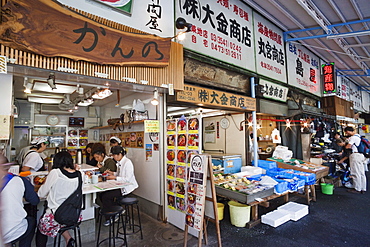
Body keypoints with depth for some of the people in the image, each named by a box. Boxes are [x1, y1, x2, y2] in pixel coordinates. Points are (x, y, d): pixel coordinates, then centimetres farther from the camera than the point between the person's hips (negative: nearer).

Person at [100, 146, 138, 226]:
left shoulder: (127, 162, -19)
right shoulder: (119, 162, 8)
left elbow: (127, 179, -23)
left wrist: (115, 177, -20)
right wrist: (112, 173, 5)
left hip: (127, 188, -9)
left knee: (105, 196, -12)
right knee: (102, 195, 0)